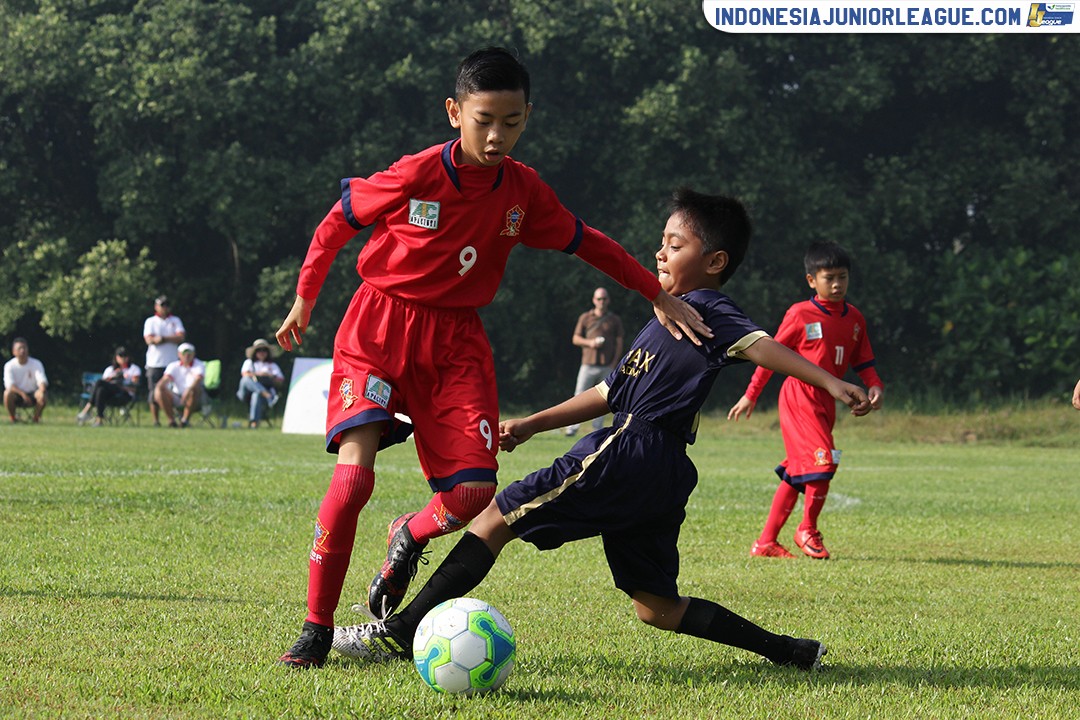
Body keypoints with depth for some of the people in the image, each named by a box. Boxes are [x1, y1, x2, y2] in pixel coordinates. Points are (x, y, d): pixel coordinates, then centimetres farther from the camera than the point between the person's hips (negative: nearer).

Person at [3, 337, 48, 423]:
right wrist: (22, 394, -39)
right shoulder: (9, 365, -9)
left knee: (43, 394, -32)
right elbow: (9, 384, -22)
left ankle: (36, 418, -8)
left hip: (33, 394, 1)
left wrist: (42, 390, -43)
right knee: (8, 393, -35)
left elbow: (42, 380, -18)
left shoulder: (36, 364, -6)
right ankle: (13, 418, -12)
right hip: (17, 395, -1)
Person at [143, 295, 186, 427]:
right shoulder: (150, 321, 9)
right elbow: (149, 340, -7)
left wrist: (162, 338, -9)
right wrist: (172, 338, -8)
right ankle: (156, 420, 2)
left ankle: (171, 419, -7)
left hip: (172, 362, 1)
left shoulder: (175, 321, 13)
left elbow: (180, 337, -2)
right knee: (154, 392, -4)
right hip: (155, 363, -1)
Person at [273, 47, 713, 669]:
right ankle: (316, 630, -10)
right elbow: (337, 223, 2)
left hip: (456, 342, 4)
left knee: (475, 490, -11)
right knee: (354, 472, -23)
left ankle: (410, 536, 27)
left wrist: (661, 298, 9)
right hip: (379, 328, -4)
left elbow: (588, 243, 13)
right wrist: (304, 301, 8)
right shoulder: (415, 176, -13)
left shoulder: (524, 191, -1)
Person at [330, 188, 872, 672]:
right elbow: (609, 393, 32)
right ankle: (788, 651, 8)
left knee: (497, 517, -6)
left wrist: (829, 382, -30)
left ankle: (399, 634, -10)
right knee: (655, 606, 13)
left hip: (631, 451, -10)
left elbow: (760, 345, -16)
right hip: (663, 474, 10)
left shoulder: (705, 310, 0)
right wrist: (532, 425, 31)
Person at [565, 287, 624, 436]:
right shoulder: (585, 318, 10)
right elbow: (575, 339, 10)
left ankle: (597, 430, 3)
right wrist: (589, 343, -10)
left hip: (606, 367, 0)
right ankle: (572, 428, -5)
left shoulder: (615, 320, 9)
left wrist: (614, 363, -4)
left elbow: (619, 343, 8)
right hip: (588, 365, 0)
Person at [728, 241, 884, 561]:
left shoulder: (854, 318, 10)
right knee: (824, 459, -18)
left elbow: (863, 361, 16)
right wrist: (750, 395, 1)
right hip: (799, 396, -6)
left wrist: (875, 386, -5)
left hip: (826, 401, 6)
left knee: (797, 473, 8)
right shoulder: (800, 315, -7)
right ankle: (808, 530, 1)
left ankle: (766, 542, 13)